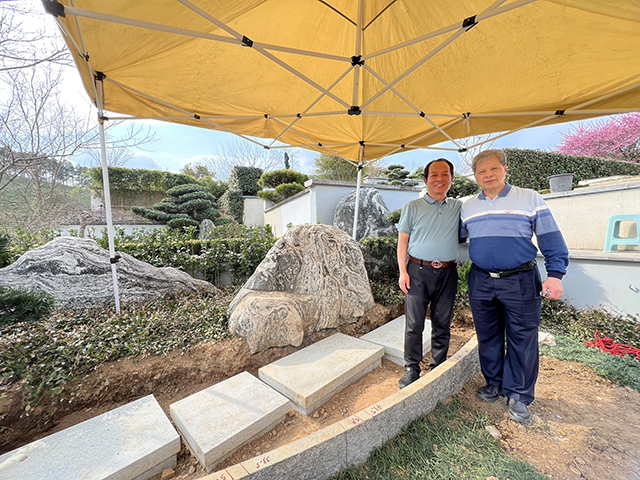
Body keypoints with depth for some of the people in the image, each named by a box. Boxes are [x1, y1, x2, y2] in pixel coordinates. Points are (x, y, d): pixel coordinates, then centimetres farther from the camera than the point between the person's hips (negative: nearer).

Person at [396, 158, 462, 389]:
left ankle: (438, 369, 29)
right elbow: (402, 241, 1)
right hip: (418, 270, -2)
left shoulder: (459, 207, 11)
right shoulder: (413, 207, 4)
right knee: (414, 324, 1)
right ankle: (411, 369, 18)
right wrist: (403, 272, -5)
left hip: (447, 273, 3)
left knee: (442, 325, 12)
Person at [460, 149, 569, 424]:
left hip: (521, 281, -2)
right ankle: (494, 382, 33)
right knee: (488, 336, 13)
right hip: (481, 281, 3)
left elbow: (551, 239, -2)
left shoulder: (530, 199, 0)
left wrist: (555, 273, -10)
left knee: (522, 338, 5)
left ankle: (518, 395, 23)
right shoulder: (467, 207, 8)